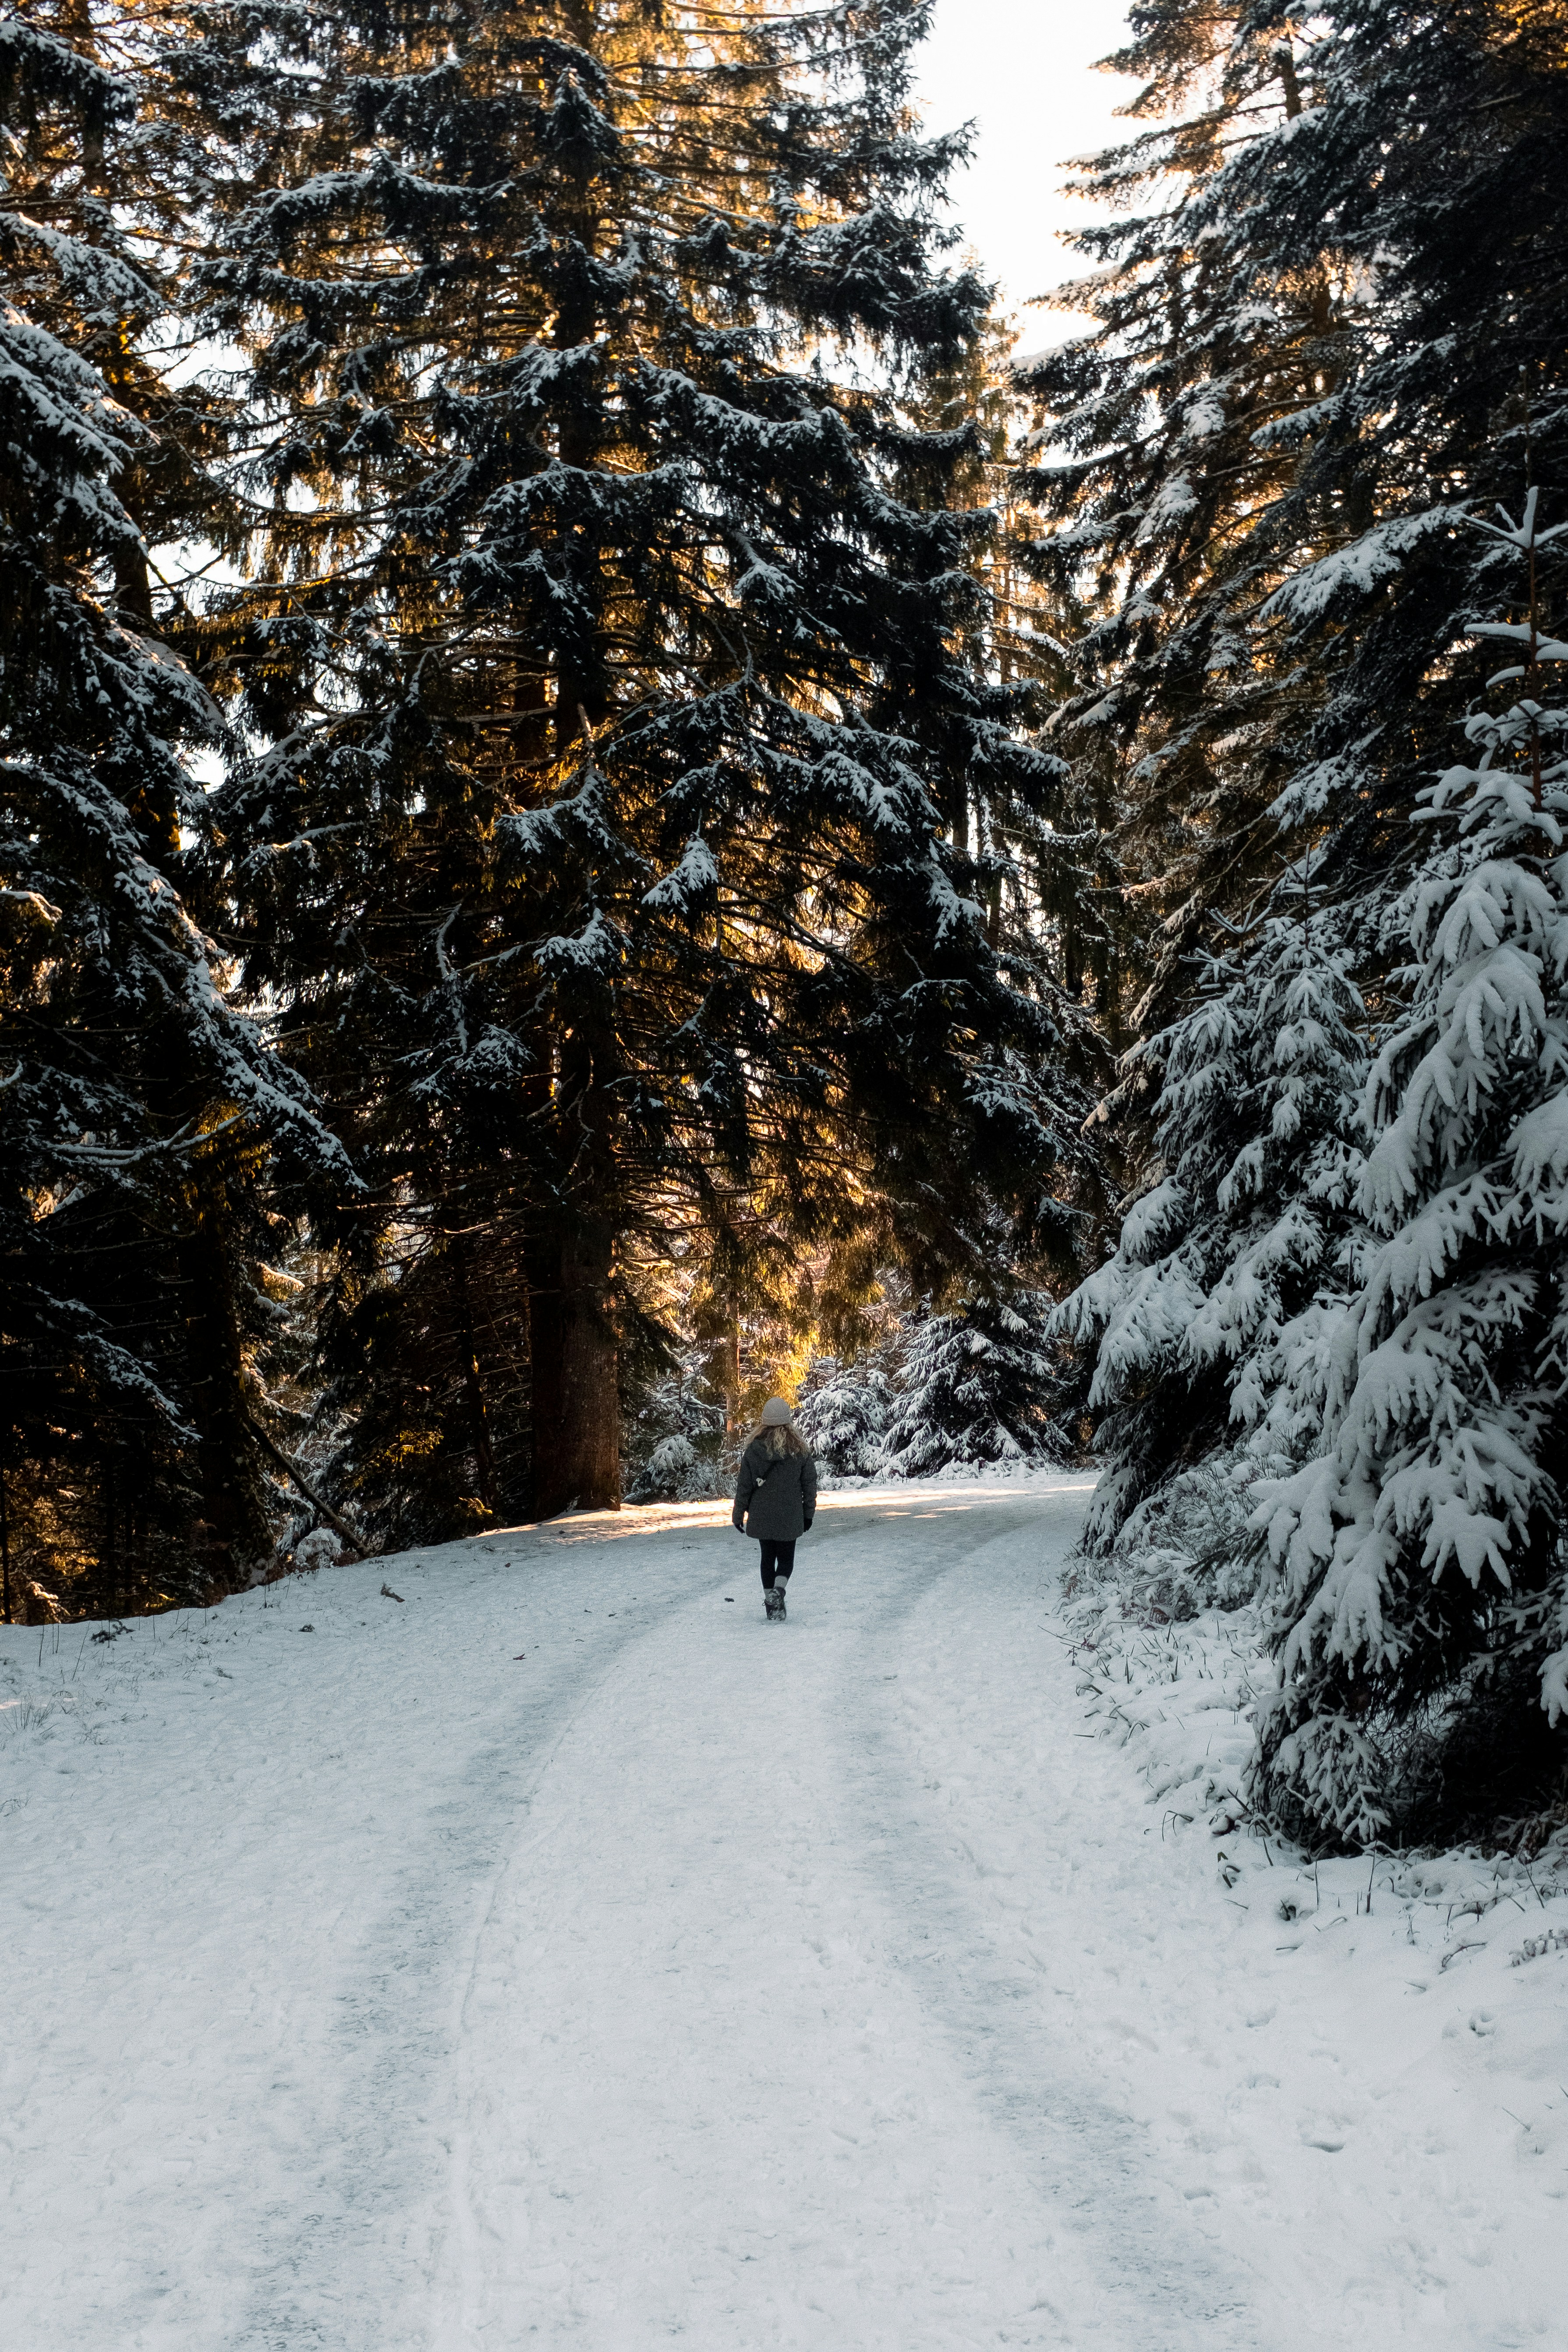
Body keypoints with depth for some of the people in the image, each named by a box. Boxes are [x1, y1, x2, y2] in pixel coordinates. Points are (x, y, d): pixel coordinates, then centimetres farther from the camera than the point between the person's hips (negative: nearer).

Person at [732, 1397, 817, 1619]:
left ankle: (770, 1601, 12)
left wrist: (738, 1514, 8)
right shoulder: (800, 1450, -5)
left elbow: (744, 1485, -2)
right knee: (786, 1557, 10)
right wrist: (809, 1514, 12)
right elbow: (810, 1484, 1)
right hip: (790, 1517, -1)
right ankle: (778, 1591, -16)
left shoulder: (755, 1449, -6)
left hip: (761, 1517, 1)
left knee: (768, 1556, 15)